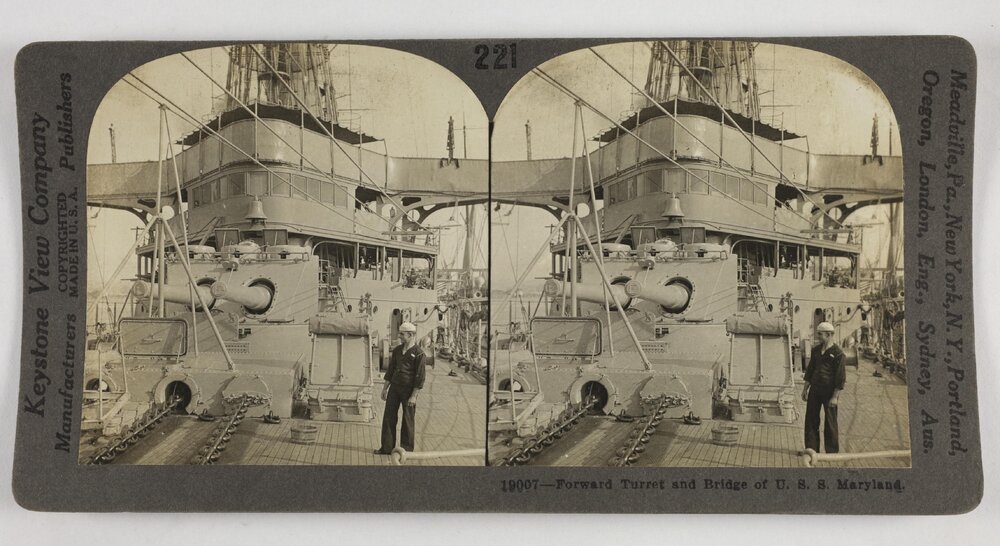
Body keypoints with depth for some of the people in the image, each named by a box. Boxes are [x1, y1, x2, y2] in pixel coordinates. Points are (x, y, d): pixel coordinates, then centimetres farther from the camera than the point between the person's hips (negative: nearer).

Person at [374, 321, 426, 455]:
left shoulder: (418, 353, -12)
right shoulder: (397, 350, 9)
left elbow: (420, 376, -13)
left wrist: (413, 396, -15)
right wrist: (385, 388, 14)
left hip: (409, 389, -6)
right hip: (394, 387, 6)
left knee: (408, 420, 3)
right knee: (389, 417, 5)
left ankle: (407, 450, 13)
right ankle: (387, 447, 13)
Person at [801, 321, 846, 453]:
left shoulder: (838, 353, -11)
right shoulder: (816, 350, 9)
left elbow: (840, 377, -13)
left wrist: (835, 396, -15)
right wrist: (805, 389, 13)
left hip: (829, 392, -6)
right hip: (815, 389, 6)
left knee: (830, 423, 4)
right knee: (811, 420, 7)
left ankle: (832, 452, 15)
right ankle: (811, 449, 16)